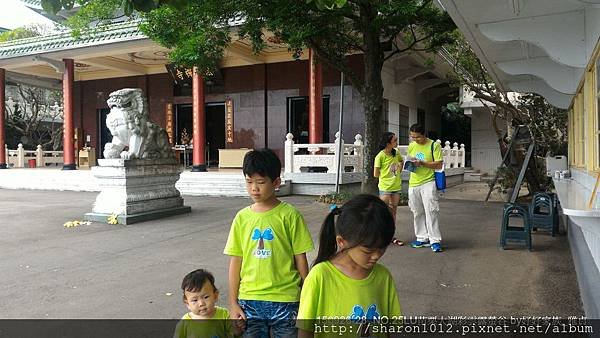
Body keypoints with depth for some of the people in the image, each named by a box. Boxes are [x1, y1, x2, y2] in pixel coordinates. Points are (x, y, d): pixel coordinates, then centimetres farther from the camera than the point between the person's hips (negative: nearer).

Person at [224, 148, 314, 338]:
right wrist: (233, 302, 5)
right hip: (249, 300, 3)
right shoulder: (242, 217, 1)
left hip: (284, 299, -2)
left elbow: (300, 259, -2)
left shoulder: (289, 215, -7)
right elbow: (235, 261, 5)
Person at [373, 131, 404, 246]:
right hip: (385, 188, -6)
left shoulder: (396, 153, 3)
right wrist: (386, 175, 0)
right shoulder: (380, 156, -15)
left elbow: (401, 161, 26)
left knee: (393, 211, 12)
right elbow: (376, 174, -11)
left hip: (396, 186, 6)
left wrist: (399, 172, 13)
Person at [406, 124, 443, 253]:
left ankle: (435, 240, -5)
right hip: (413, 183, 6)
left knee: (431, 211, -10)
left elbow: (439, 165, -9)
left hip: (428, 182, -5)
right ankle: (422, 238, 20)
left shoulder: (434, 145, -5)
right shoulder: (411, 146, 11)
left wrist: (422, 163, -19)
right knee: (417, 213, 9)